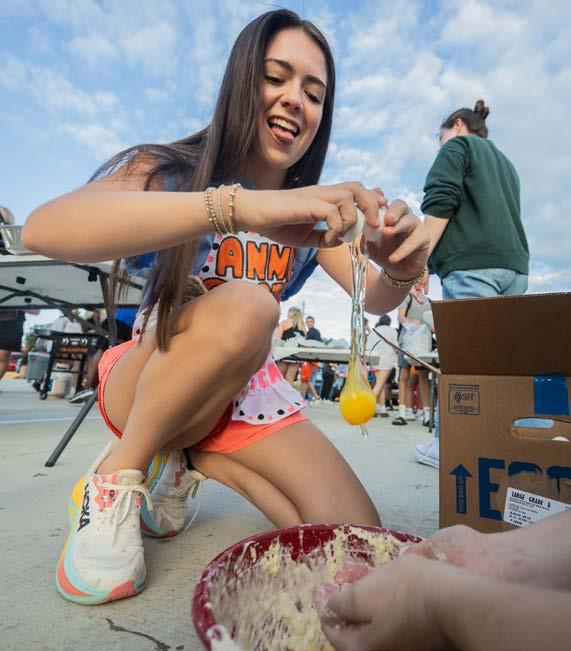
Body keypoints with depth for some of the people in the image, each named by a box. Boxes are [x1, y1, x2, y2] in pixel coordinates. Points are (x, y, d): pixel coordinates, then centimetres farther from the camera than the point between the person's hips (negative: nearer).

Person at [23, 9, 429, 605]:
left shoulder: (310, 211, 2)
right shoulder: (167, 172, -12)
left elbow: (375, 299, -6)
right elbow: (43, 229, -32)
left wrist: (401, 270, -30)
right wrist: (240, 205, -46)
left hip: (247, 389, 5)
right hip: (142, 385, -4)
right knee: (246, 305, -35)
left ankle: (195, 459, 7)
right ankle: (120, 472, -11)